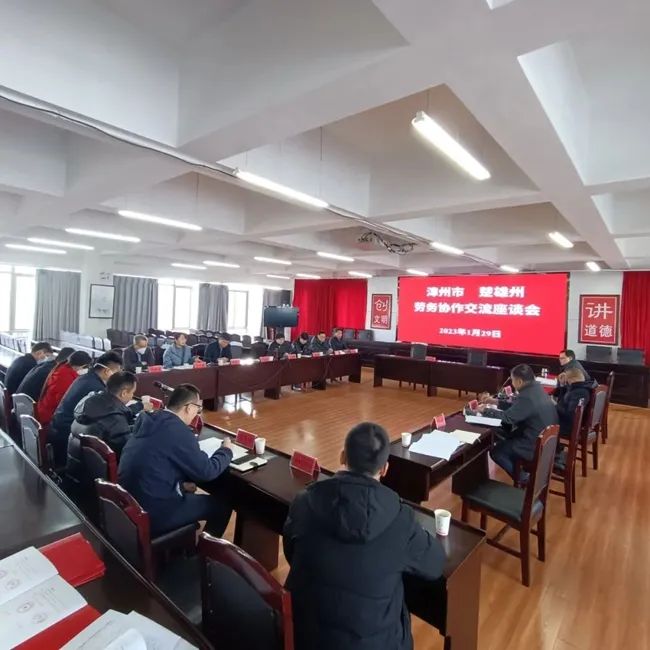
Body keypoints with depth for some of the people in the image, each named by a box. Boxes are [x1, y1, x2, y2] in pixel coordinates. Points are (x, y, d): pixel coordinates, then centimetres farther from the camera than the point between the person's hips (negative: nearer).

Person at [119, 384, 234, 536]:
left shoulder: (147, 420, 2)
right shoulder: (179, 431, -23)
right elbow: (207, 471, -14)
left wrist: (180, 483, 8)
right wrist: (226, 450, 3)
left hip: (128, 503, 9)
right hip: (152, 513, -8)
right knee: (222, 503, 5)